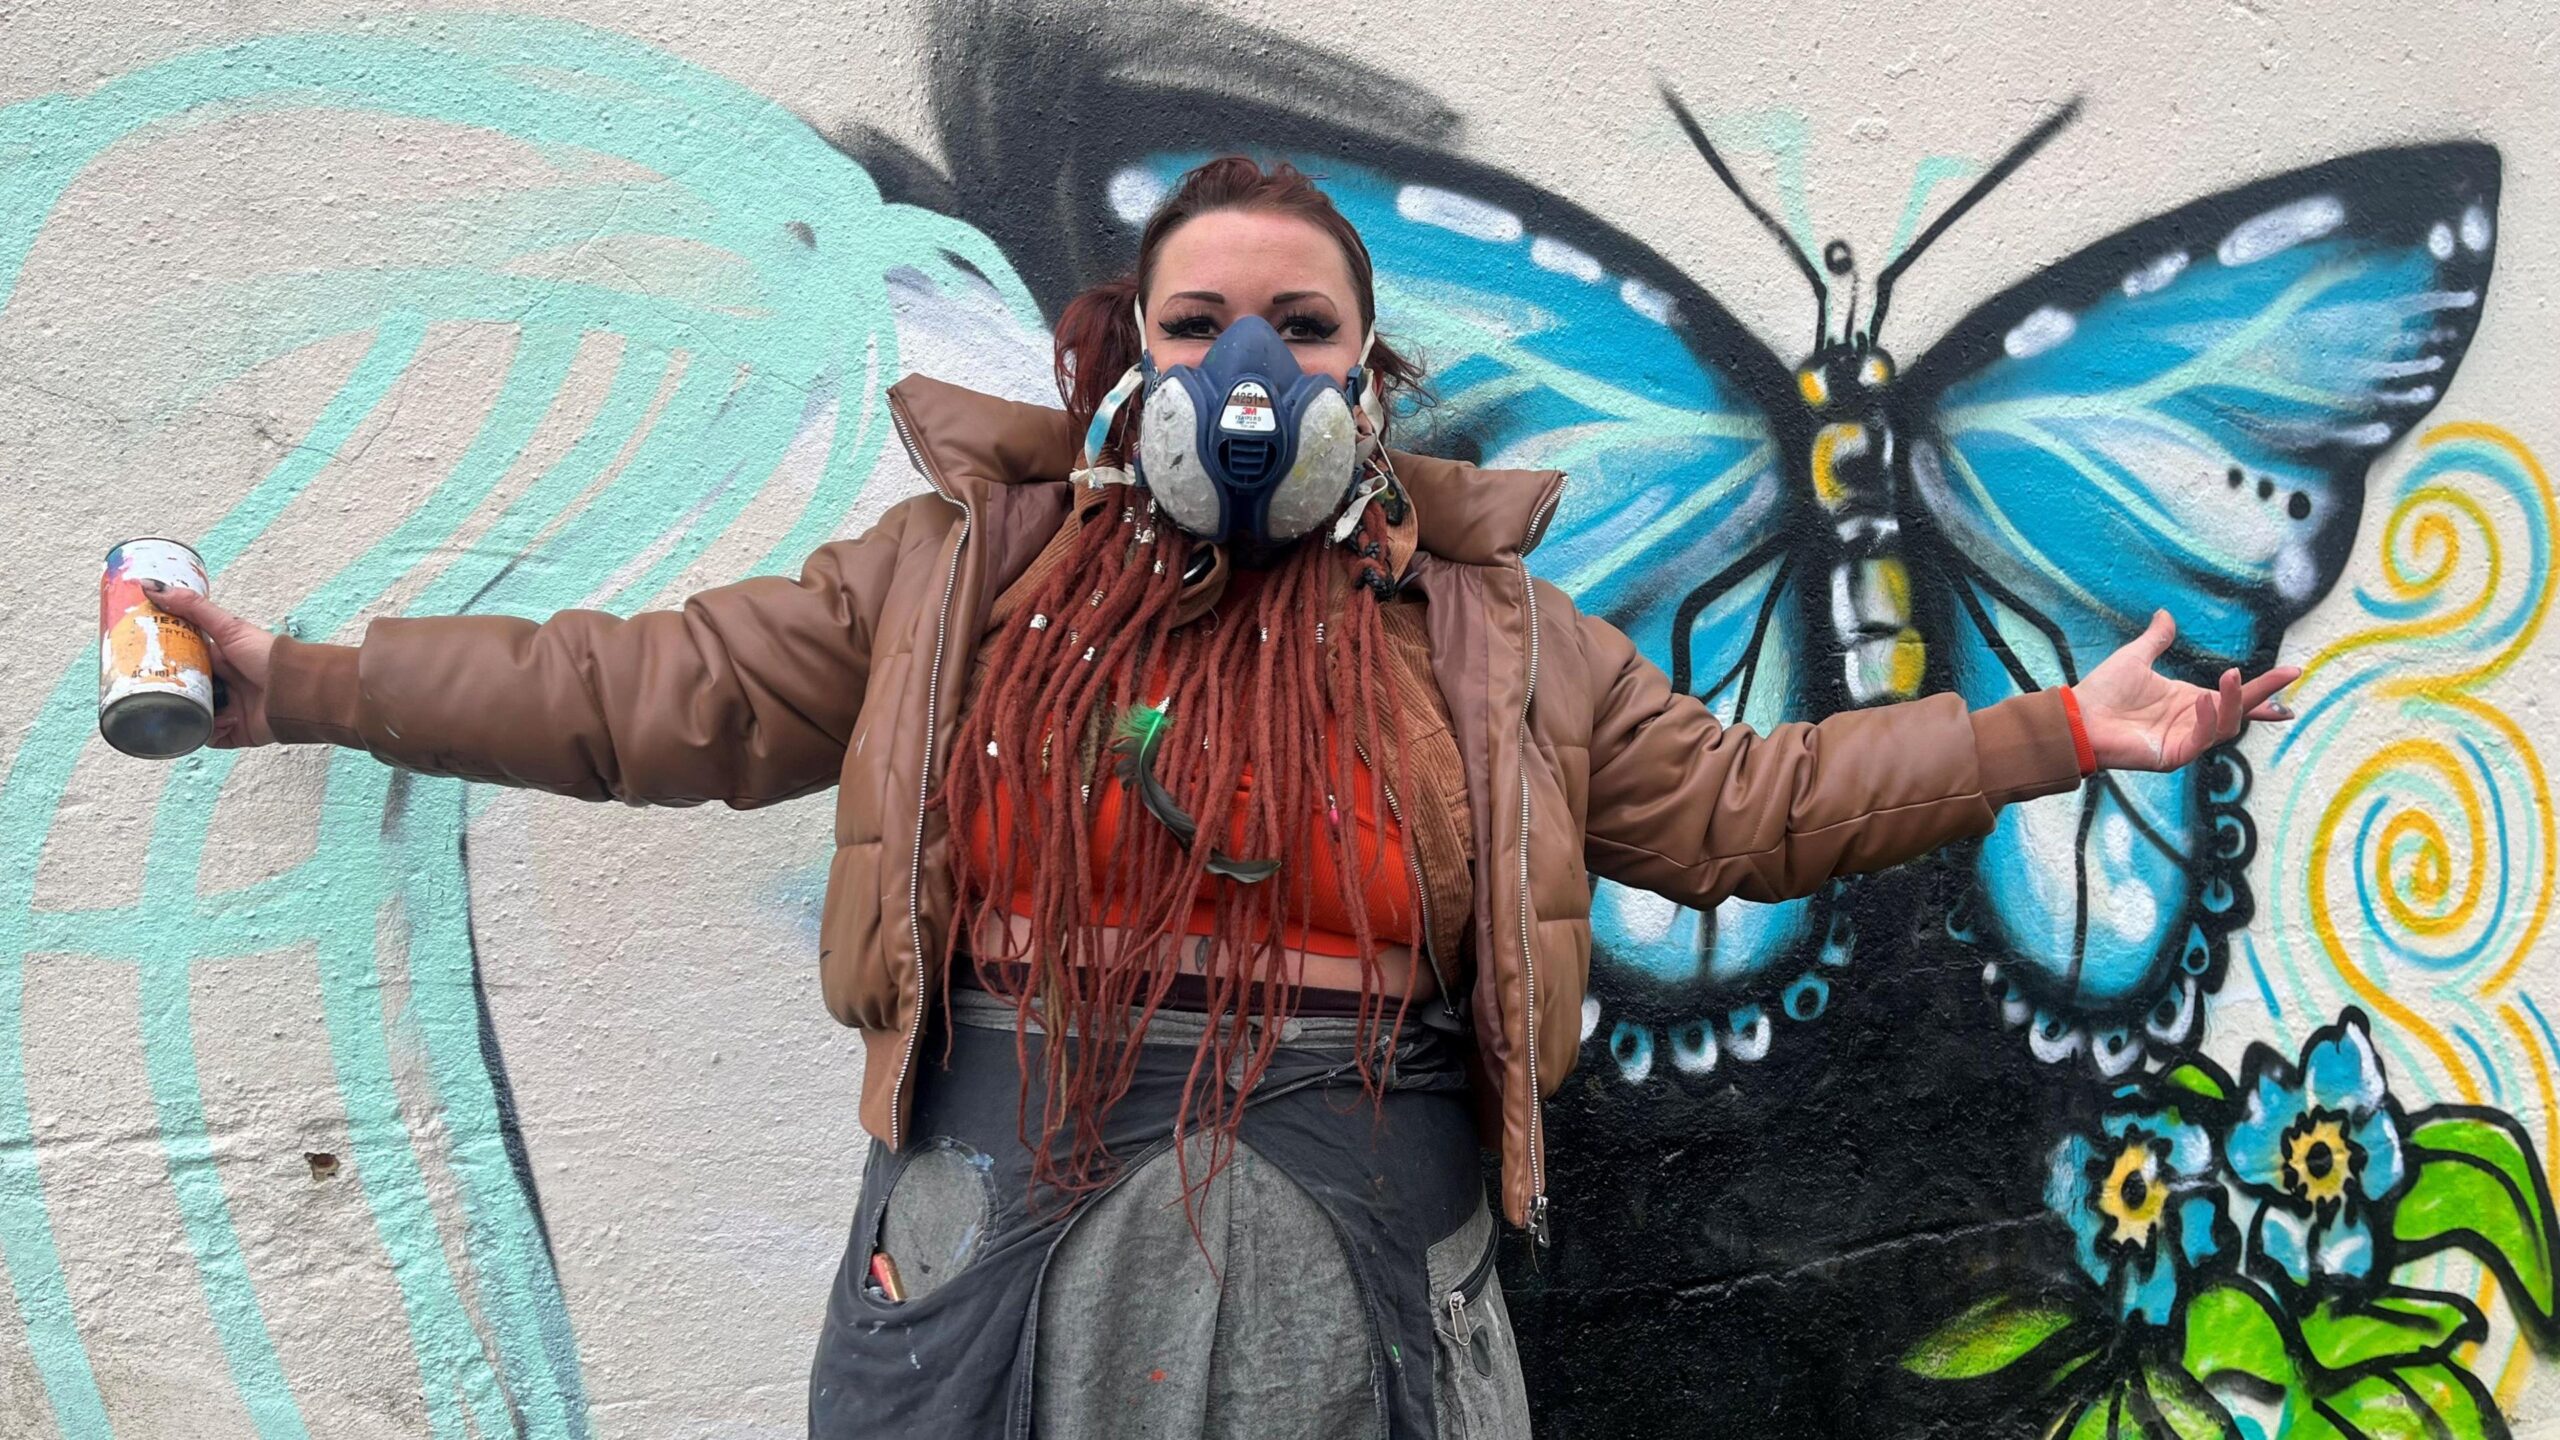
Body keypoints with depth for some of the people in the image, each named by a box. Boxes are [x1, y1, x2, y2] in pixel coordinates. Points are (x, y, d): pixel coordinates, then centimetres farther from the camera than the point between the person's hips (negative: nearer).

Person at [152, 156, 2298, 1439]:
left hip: (1356, 1262, 1)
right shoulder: (967, 568, 6)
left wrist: (2056, 732, 6)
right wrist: (300, 684, 3)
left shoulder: (1486, 636, 7)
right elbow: (671, 693, 6)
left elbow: (1743, 800, 11)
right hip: (998, 1243, 0)